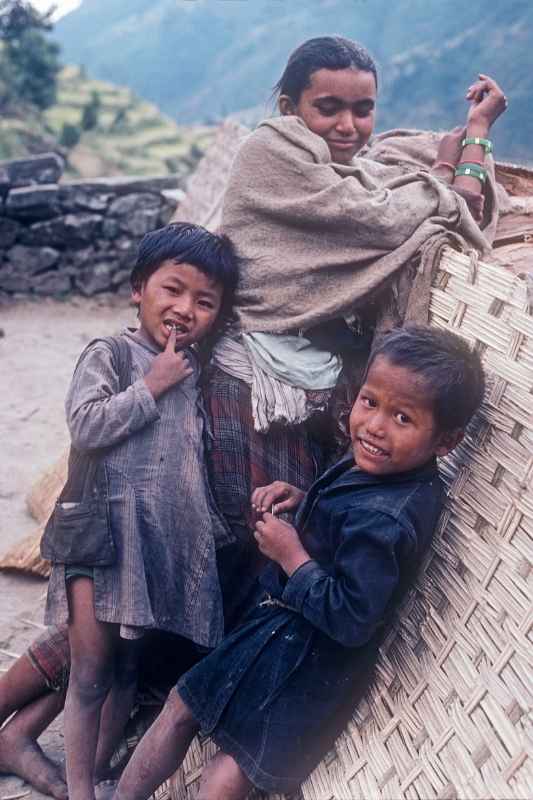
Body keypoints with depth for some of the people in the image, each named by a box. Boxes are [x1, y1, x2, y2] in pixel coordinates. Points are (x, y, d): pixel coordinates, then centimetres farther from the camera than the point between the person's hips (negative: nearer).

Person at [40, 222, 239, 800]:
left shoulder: (196, 373, 12)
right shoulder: (108, 356, -4)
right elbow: (85, 428, -18)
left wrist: (214, 527, 14)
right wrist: (152, 386, -13)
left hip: (169, 541, 5)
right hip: (105, 531, -5)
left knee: (127, 667, 16)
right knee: (90, 672, 2)